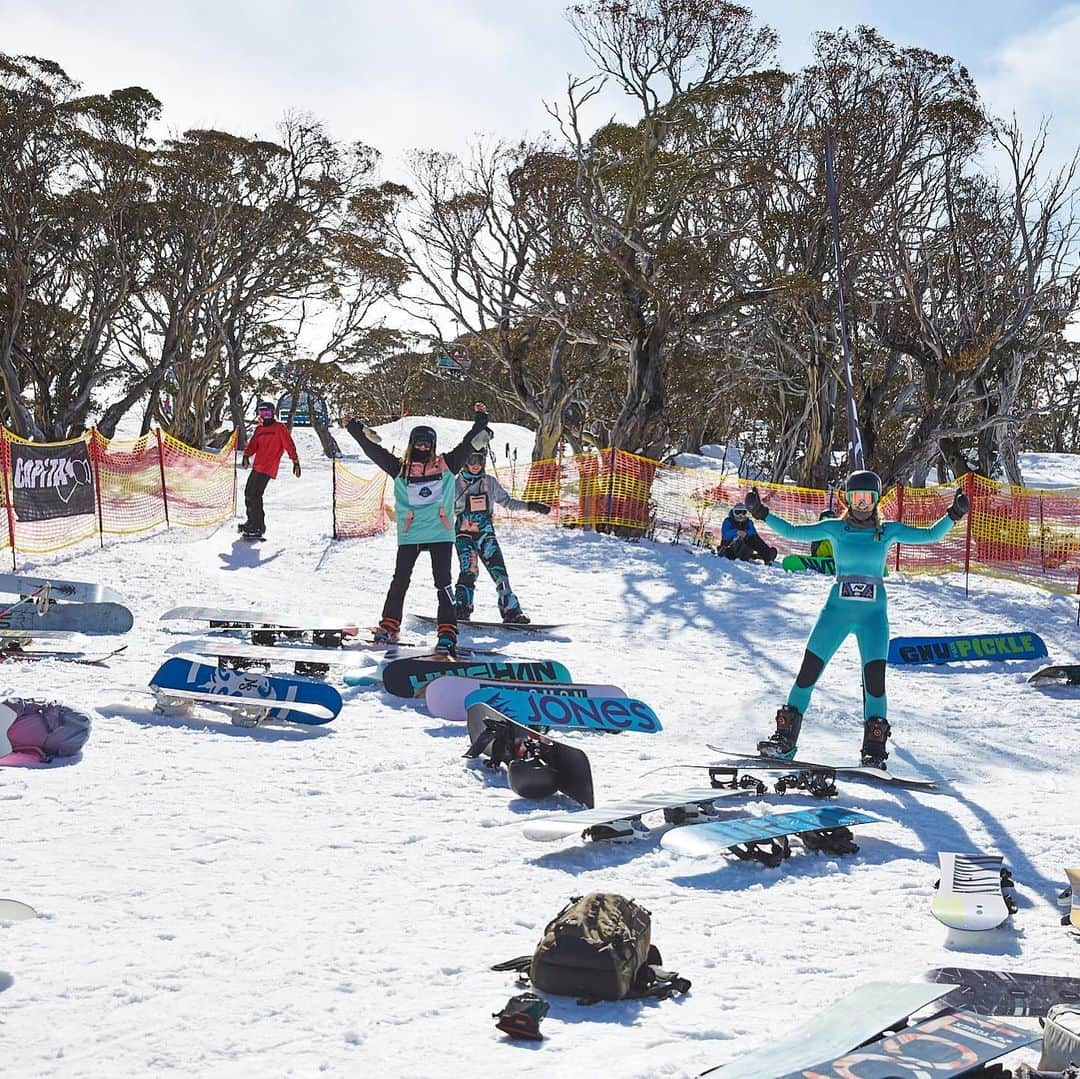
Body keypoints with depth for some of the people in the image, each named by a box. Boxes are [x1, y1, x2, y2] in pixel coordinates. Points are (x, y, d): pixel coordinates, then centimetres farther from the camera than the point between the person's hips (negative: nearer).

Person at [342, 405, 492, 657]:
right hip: (409, 535, 1)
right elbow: (373, 450, 6)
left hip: (440, 533, -1)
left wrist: (480, 421, 11)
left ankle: (448, 633, -10)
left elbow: (467, 445, 12)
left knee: (443, 582, -8)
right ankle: (389, 626, 18)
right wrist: (354, 428, 6)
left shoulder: (446, 465, 6)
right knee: (400, 581, 5)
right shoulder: (400, 469, 6)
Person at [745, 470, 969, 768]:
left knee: (875, 678, -12)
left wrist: (953, 516, -8)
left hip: (874, 612, 0)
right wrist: (762, 513, -2)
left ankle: (874, 748, -4)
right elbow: (791, 531, 6)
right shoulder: (834, 528, 8)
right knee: (808, 672, -4)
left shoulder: (889, 531, 8)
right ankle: (785, 738, 4)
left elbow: (930, 535, 6)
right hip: (837, 609, 0)